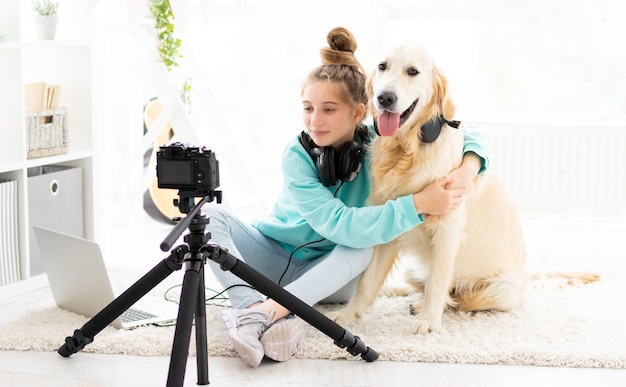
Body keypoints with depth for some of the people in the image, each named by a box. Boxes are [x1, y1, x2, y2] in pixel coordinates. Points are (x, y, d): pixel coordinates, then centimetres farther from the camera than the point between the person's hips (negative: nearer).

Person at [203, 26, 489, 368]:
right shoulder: (297, 155, -23)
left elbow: (467, 137, -10)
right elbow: (338, 225, -35)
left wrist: (467, 170, -33)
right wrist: (416, 205, -41)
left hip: (329, 273, 1)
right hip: (273, 257, -1)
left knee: (363, 249, -32)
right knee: (208, 214, -25)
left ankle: (267, 310, -43)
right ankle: (267, 313, -47)